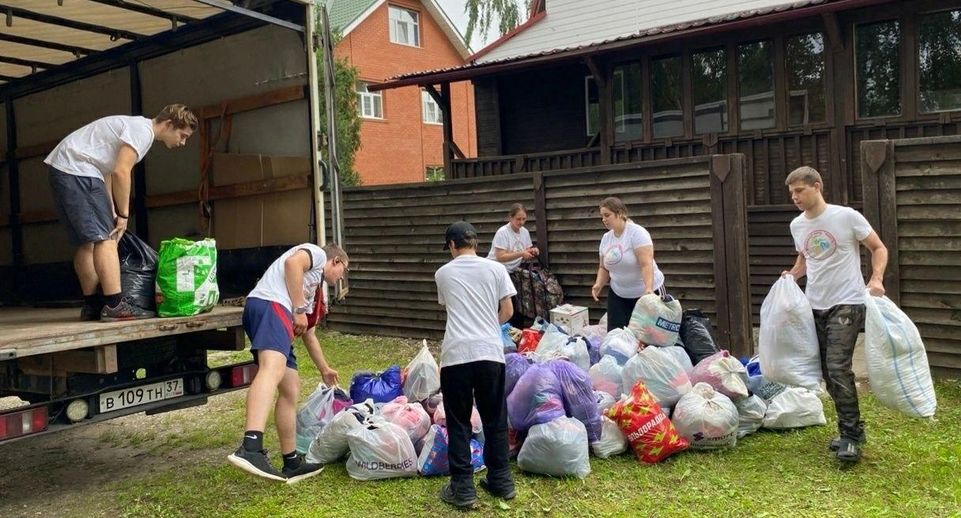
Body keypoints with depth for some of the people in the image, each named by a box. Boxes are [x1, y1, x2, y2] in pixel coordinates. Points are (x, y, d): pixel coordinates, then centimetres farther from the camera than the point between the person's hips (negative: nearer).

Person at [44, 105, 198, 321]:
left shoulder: (136, 126, 20)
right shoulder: (143, 130, -10)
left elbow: (109, 172, 15)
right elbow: (120, 173, -18)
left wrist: (112, 213, 6)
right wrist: (123, 214, -9)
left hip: (62, 170, 10)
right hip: (77, 170, -10)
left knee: (87, 242, 11)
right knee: (105, 237, -12)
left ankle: (92, 305, 15)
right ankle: (114, 305, -15)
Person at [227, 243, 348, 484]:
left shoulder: (314, 290, 39)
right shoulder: (316, 253, 16)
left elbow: (309, 335, 46)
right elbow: (293, 263, -8)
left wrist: (324, 369, 56)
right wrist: (299, 309, -9)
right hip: (269, 304, -10)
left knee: (291, 389, 11)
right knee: (273, 368, -32)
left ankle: (292, 463, 17)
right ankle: (250, 449, -52)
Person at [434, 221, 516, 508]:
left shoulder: (443, 273, 11)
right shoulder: (496, 268, 8)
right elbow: (507, 311, 11)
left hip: (456, 354, -1)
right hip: (490, 352, 1)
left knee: (458, 423, 8)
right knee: (495, 420, 14)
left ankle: (462, 488, 9)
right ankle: (501, 481, 23)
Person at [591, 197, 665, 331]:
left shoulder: (637, 232, -17)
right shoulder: (606, 238, 4)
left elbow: (646, 264, -25)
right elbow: (604, 267, 12)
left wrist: (648, 289, -37)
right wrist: (598, 285, -6)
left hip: (646, 292, -6)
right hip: (618, 295, 6)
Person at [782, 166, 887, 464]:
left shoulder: (847, 217, -9)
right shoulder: (797, 225, 7)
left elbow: (878, 249, 0)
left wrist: (876, 279, -16)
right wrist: (793, 274, 4)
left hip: (846, 304, -6)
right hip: (814, 306, 6)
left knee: (837, 367, -16)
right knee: (828, 372, 9)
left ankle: (851, 437, -5)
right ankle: (852, 429, 24)